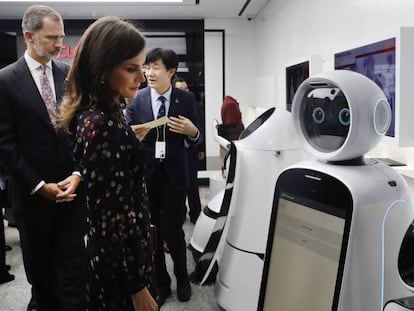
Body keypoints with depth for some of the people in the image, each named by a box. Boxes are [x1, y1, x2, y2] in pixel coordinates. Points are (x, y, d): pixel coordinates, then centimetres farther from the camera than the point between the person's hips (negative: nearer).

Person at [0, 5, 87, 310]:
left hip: (72, 185, 2)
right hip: (32, 191, -1)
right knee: (39, 261, 16)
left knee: (74, 261, 7)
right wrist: (39, 186, -11)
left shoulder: (70, 75, 2)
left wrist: (77, 174, -7)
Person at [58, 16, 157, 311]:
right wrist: (137, 287, -20)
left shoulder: (105, 113, 2)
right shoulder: (100, 124, -28)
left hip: (123, 247, 9)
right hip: (120, 257, -9)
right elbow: (110, 216, -26)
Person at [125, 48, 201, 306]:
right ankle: (161, 283, 31)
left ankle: (182, 277, 29)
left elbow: (196, 139, 5)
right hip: (144, 174, 2)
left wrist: (192, 131, -17)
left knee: (172, 230, 1)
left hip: (173, 175, -1)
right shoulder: (136, 99, 0)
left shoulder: (186, 99, 0)